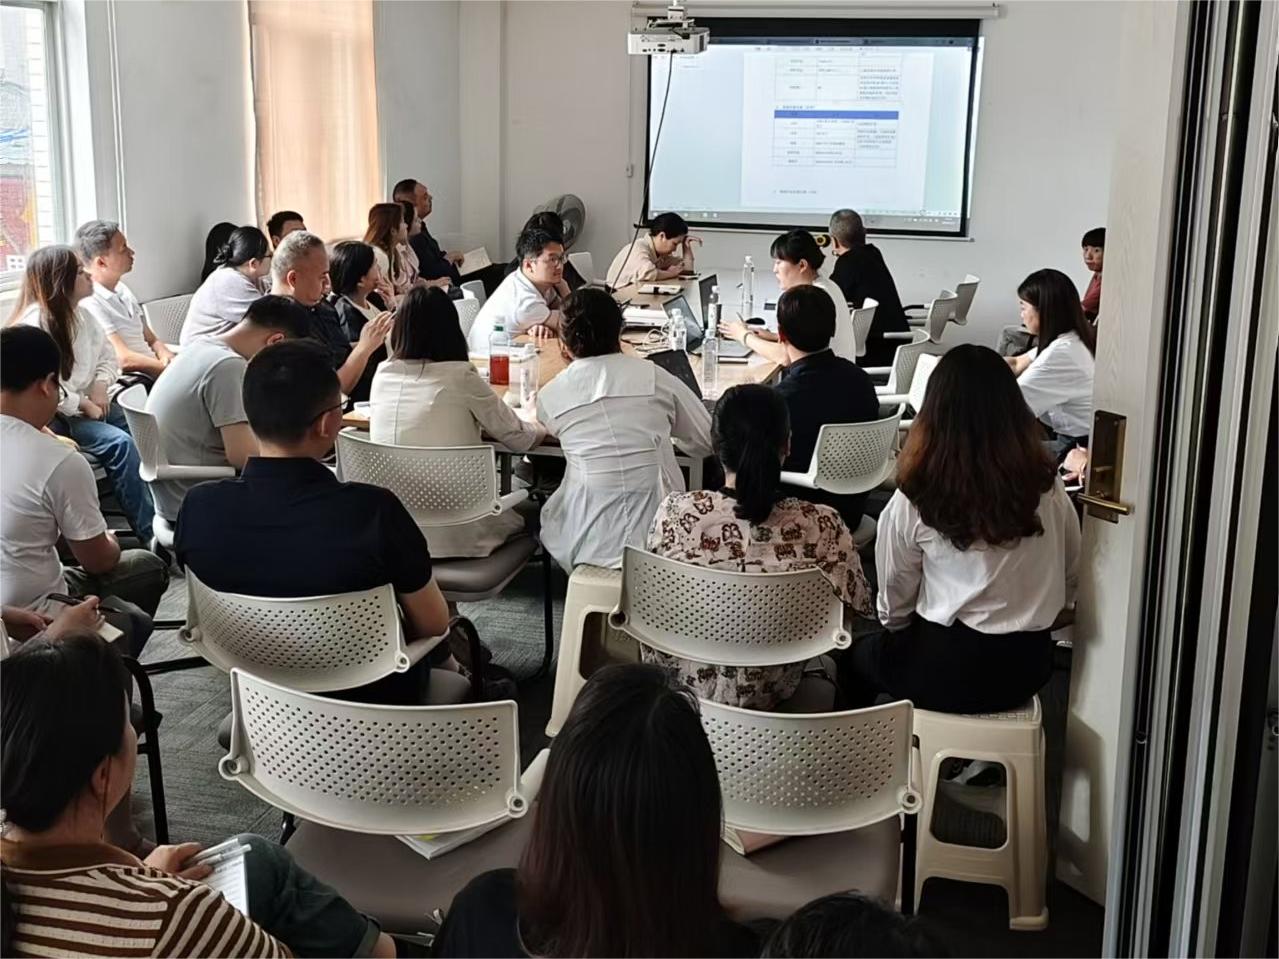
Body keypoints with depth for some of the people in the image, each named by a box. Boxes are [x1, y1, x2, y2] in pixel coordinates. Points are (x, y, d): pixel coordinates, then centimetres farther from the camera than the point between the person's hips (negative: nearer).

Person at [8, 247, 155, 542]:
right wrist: (84, 405, -19)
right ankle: (149, 532, -22)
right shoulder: (35, 322, -18)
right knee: (119, 443, -27)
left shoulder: (79, 313, 9)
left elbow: (108, 356, 14)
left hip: (88, 403, 9)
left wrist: (100, 388, -6)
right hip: (52, 416, -9)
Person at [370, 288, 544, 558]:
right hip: (453, 536, -5)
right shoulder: (460, 377, -13)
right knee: (523, 518, 26)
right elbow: (519, 439, -2)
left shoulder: (382, 375, -1)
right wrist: (543, 428, 18)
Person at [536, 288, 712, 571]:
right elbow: (707, 442, 8)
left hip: (589, 545, 0)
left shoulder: (549, 395, -2)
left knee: (549, 511, 31)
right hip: (661, 539, 1)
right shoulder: (654, 377, -3)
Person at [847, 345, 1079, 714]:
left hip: (948, 670, -4)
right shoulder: (1046, 486, -8)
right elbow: (1070, 579, 6)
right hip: (1027, 666, 4)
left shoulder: (915, 501, -17)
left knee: (858, 655, 27)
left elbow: (894, 606, -4)